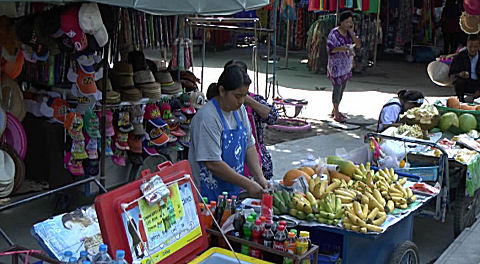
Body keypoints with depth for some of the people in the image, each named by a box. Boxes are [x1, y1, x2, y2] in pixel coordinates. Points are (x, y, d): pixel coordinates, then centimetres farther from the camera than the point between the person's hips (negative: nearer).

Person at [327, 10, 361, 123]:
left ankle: (334, 110, 26)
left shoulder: (349, 32, 6)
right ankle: (336, 114, 0)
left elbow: (358, 44, -4)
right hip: (336, 65, -7)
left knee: (342, 88, 13)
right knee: (337, 88, -6)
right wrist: (343, 48, -30)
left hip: (346, 65, 7)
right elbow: (330, 48, -19)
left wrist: (351, 32, -14)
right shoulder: (334, 33, -14)